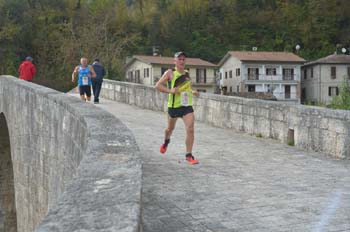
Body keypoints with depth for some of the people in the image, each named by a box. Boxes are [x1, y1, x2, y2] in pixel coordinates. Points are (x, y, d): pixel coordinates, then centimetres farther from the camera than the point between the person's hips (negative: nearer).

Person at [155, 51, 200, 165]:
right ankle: (166, 141, 53)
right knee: (170, 128, 18)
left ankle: (189, 155, -8)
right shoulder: (170, 73, -6)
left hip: (187, 106, 3)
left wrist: (193, 92, 7)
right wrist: (170, 90, -23)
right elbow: (157, 86, -10)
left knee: (190, 129, -14)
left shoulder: (187, 74, 9)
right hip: (174, 106, -2)